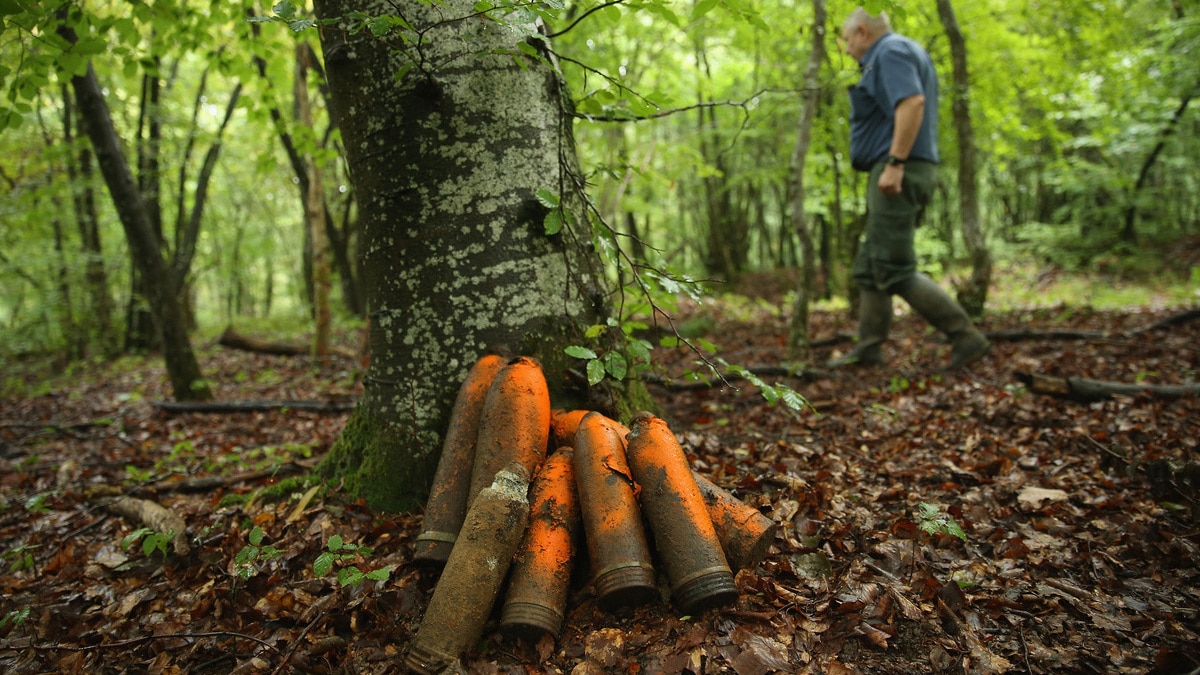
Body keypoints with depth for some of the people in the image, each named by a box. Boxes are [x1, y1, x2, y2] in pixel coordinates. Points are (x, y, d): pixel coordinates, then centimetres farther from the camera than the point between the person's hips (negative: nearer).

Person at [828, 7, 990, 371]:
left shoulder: (890, 51, -8)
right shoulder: (906, 52, 25)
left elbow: (912, 102, -25)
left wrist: (894, 164, -28)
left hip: (897, 173, -11)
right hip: (905, 173, 11)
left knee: (895, 270, -12)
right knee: (869, 267, 11)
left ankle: (966, 338, -11)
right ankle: (868, 348, 13)